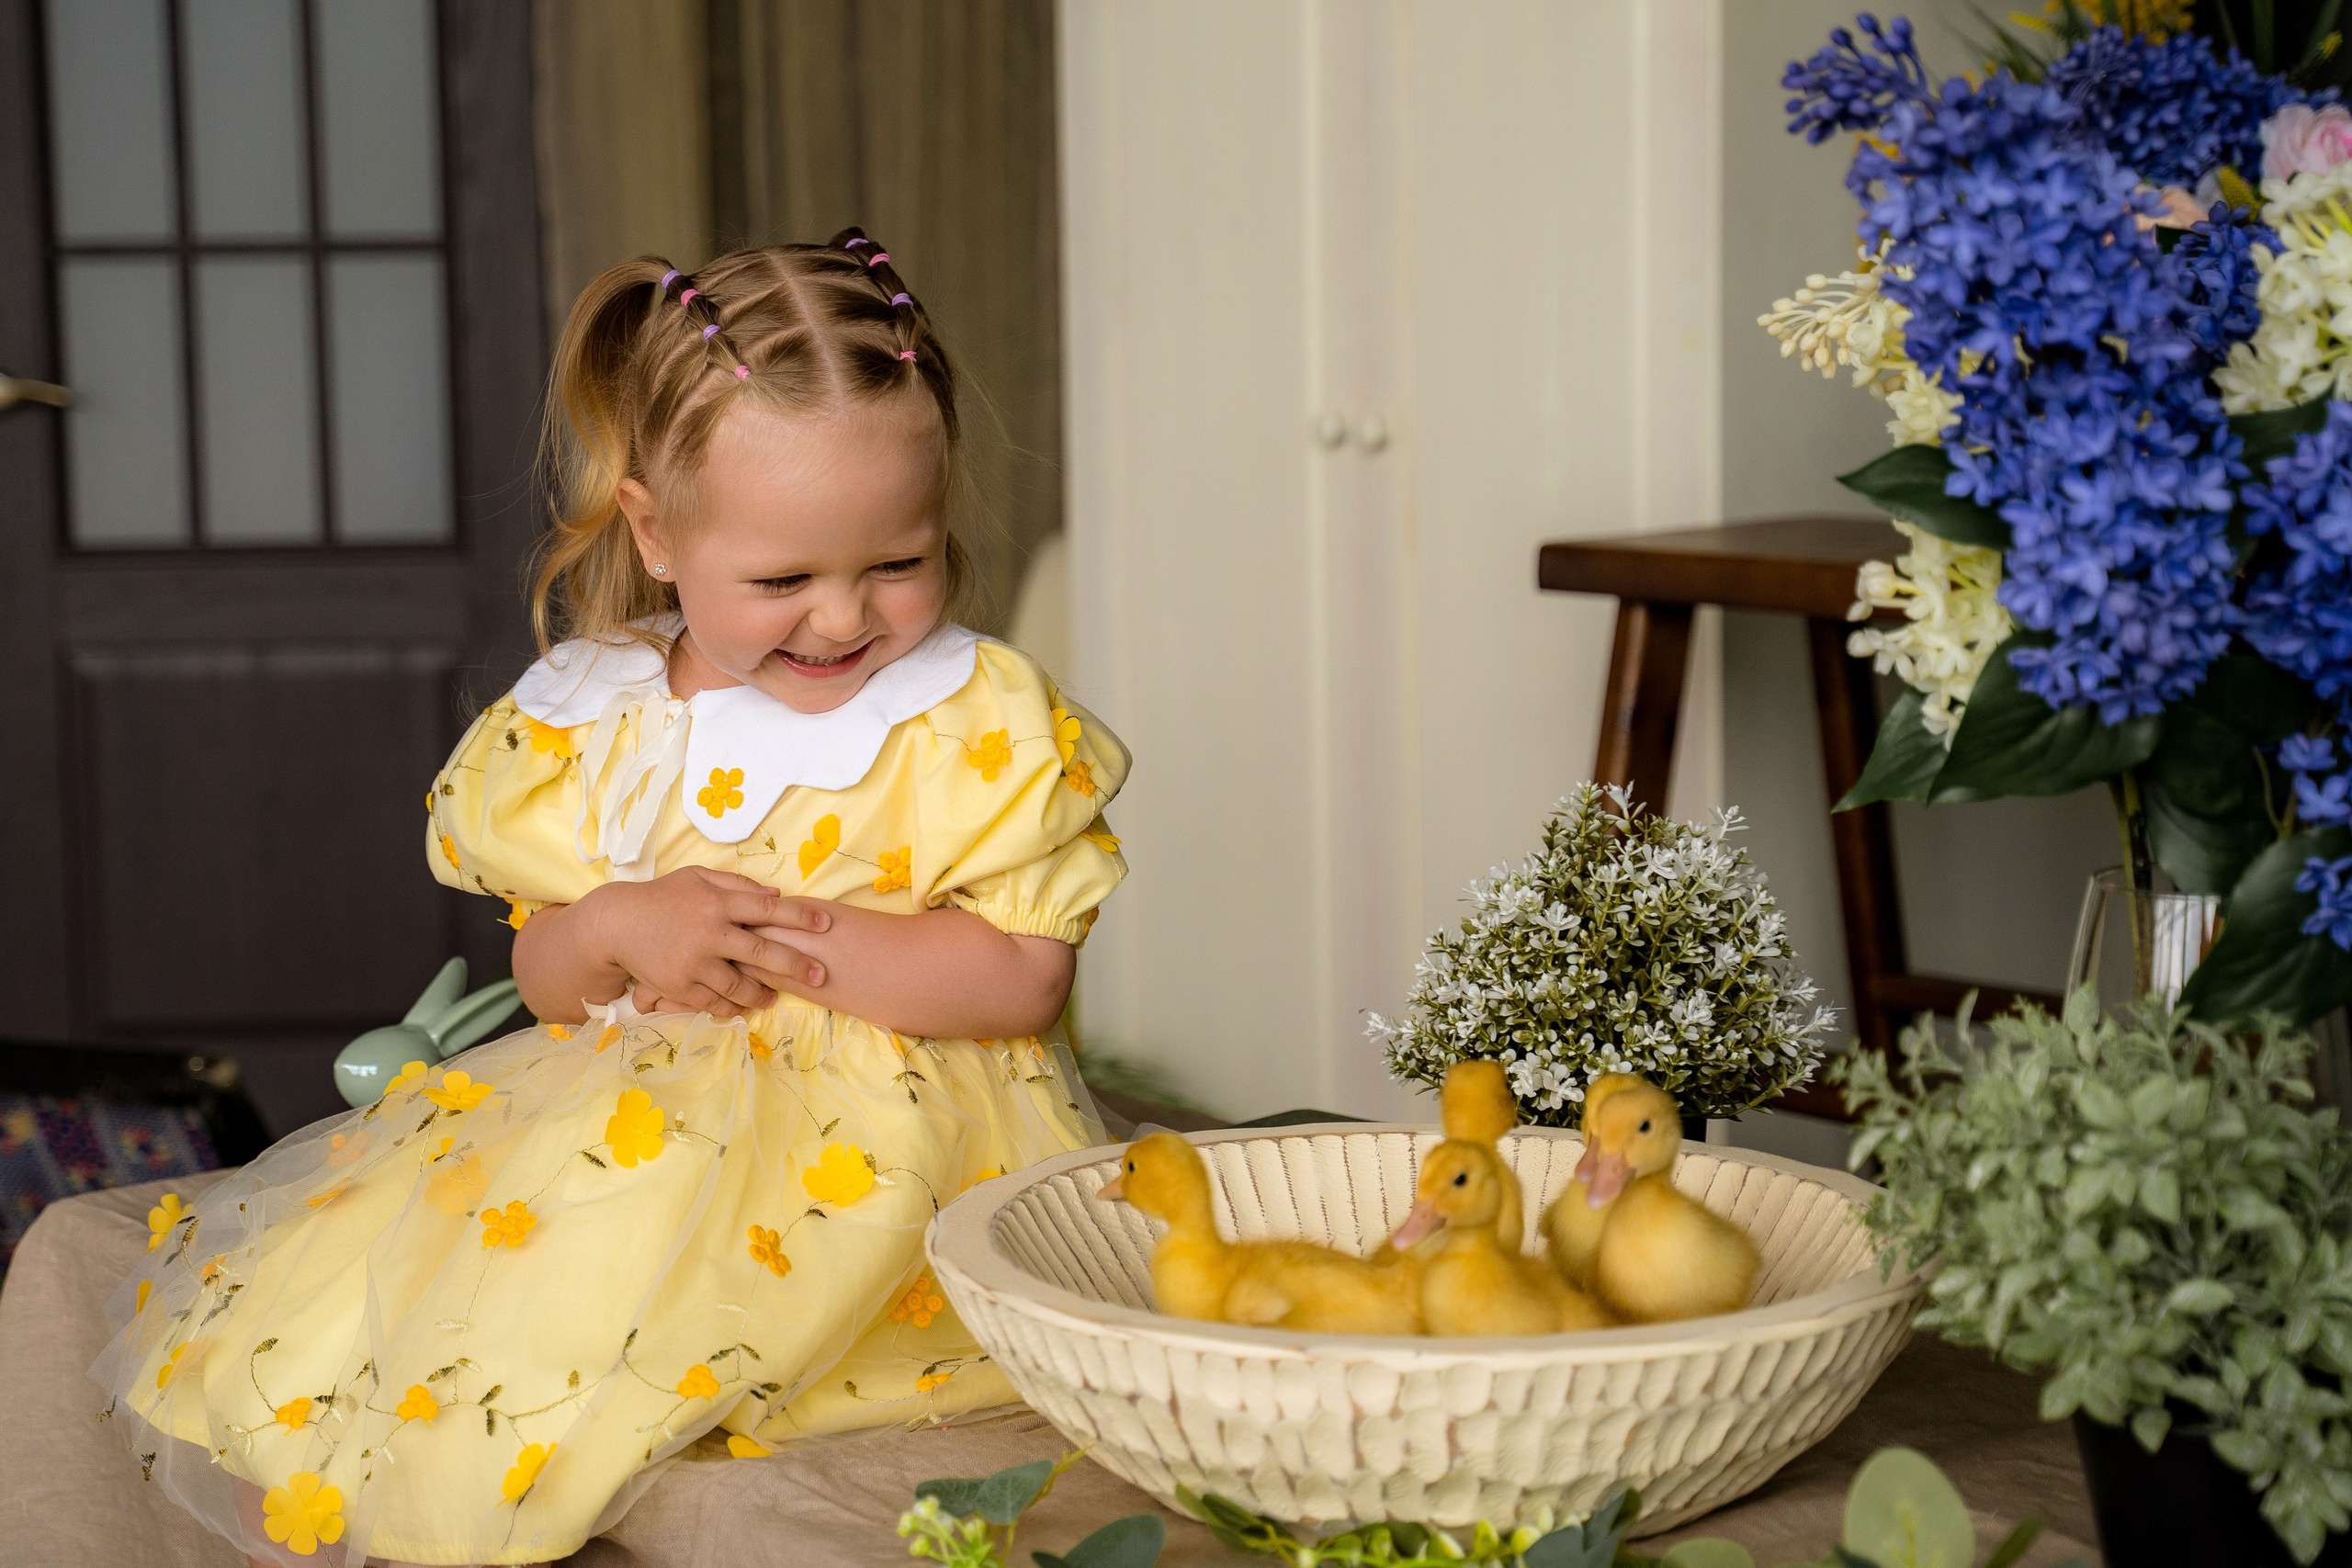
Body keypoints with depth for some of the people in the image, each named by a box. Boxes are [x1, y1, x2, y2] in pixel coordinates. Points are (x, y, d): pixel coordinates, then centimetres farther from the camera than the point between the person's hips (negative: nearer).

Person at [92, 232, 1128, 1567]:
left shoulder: (980, 726, -5)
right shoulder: (594, 727, 6)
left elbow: (1030, 979, -9)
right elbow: (549, 978, 12)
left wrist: (816, 944, -18)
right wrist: (619, 931, -11)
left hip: (886, 1141, -4)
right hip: (640, 1099, 5)